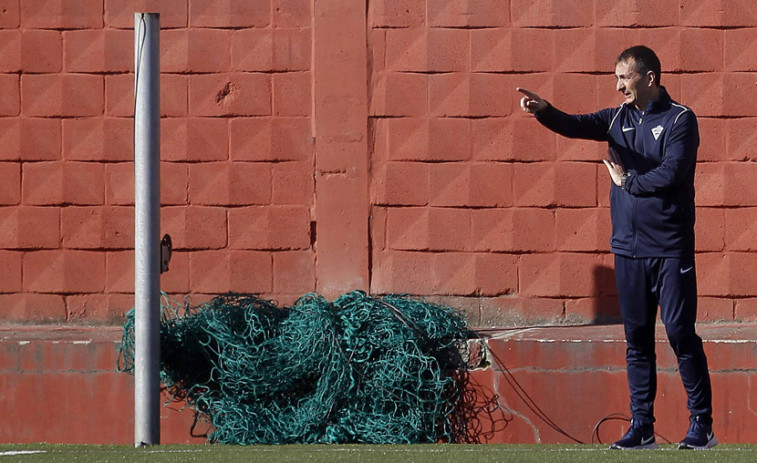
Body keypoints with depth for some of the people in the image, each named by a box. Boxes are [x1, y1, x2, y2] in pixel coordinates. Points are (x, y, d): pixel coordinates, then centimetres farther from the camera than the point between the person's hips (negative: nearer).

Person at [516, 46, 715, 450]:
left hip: (669, 249, -5)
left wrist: (627, 182, -4)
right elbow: (577, 126, -6)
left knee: (680, 333, -5)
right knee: (636, 339, 6)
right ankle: (641, 427, 10)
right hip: (628, 249, 5)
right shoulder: (618, 119, 11)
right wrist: (544, 112, -25)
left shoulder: (679, 120, -4)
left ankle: (702, 424, 0)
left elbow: (671, 173, -16)